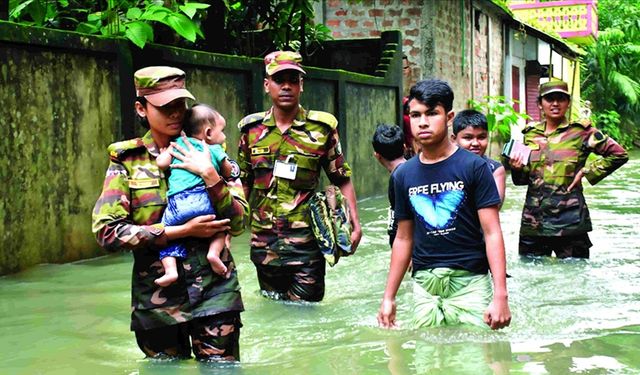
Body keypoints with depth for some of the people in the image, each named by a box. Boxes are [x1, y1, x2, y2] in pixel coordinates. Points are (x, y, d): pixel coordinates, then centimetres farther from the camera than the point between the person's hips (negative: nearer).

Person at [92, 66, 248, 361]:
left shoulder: (205, 153, 5)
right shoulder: (127, 160, 1)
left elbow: (238, 223, -1)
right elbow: (107, 231, -10)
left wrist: (210, 175, -15)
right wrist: (183, 231, -13)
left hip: (214, 291, 0)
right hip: (157, 294, 0)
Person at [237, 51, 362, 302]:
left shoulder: (321, 128, -1)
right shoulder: (252, 129, 5)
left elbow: (342, 180, 2)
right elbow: (243, 183, 13)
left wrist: (354, 224, -6)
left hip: (306, 241, -3)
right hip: (263, 242, 3)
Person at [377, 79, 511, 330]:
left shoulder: (473, 167, -3)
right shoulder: (404, 174, 9)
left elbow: (492, 233, -6)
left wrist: (500, 295, -14)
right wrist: (389, 296, 15)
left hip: (470, 281, -3)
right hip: (424, 284, 4)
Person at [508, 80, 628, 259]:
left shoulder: (581, 132, -1)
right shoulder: (530, 134, 10)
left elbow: (619, 155, -1)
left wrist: (586, 172, -6)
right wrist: (517, 169, -5)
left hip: (569, 222, -3)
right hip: (533, 221, 3)